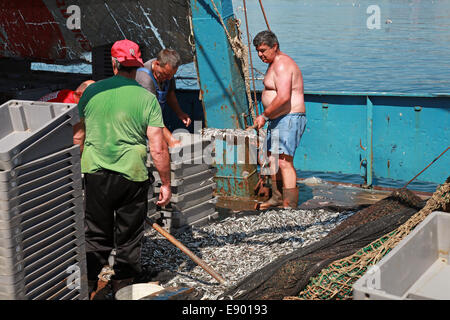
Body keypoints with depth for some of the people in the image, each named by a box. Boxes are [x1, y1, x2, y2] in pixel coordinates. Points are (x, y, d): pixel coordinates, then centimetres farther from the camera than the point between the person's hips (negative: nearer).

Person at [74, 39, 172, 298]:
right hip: (132, 175, -2)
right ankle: (123, 285, 23)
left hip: (95, 173, 2)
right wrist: (166, 184, 0)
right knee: (128, 238, 13)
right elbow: (158, 149, -11)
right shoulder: (147, 98, -7)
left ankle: (87, 285, 16)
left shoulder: (91, 91, 1)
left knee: (95, 236, 15)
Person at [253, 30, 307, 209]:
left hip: (289, 119, -11)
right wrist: (268, 117, 21)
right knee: (272, 159, 17)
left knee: (284, 161, -16)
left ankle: (289, 205, -18)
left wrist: (264, 115, -20)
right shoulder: (275, 63, 18)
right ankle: (277, 198, 29)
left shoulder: (282, 65, -16)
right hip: (277, 120, 11)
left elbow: (283, 97, -28)